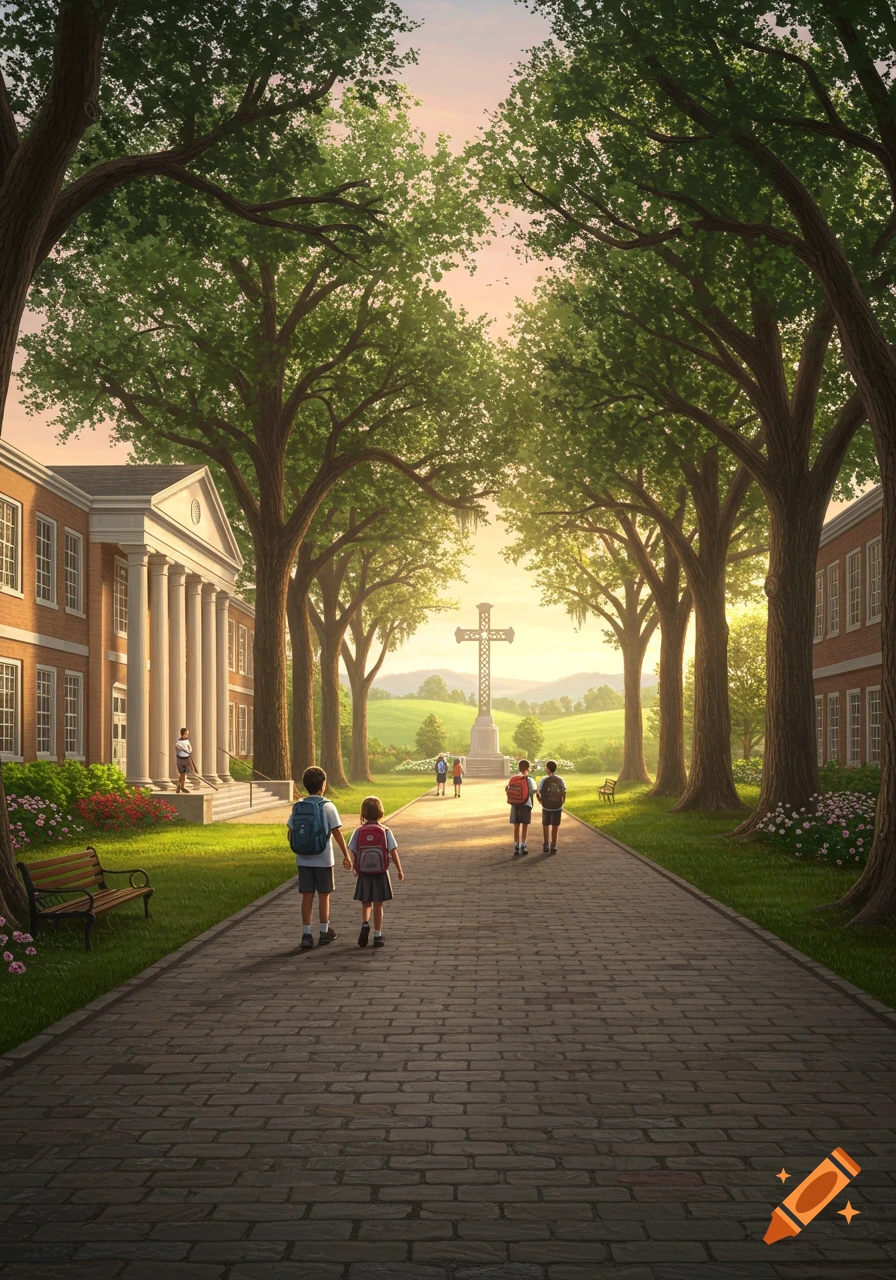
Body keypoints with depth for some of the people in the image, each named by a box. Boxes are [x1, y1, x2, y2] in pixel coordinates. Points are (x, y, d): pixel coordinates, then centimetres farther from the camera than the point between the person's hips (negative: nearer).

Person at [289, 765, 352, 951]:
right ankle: (324, 932, 20)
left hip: (303, 860, 3)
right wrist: (346, 856, -2)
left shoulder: (298, 807, 0)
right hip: (323, 859, -3)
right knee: (323, 896, 10)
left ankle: (306, 935, 4)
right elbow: (337, 833, -10)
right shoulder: (328, 807, -10)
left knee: (307, 897, 6)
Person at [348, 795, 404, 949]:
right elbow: (393, 852, -7)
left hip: (364, 874, 1)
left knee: (366, 904, 16)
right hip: (381, 874, -1)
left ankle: (365, 923, -11)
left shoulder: (358, 832, -5)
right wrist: (400, 871, 2)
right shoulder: (385, 831, -7)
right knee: (378, 905, 8)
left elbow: (353, 853, -6)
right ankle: (377, 935, 9)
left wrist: (355, 868, 9)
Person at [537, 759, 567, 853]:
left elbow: (538, 792, -10)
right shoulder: (560, 780, -4)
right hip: (557, 807, 1)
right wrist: (563, 800, 6)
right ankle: (553, 846, 11)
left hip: (546, 807, -1)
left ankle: (546, 845, 13)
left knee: (545, 825, 16)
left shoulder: (544, 780, -9)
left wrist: (540, 800, 8)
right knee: (555, 826, 11)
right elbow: (564, 792, -10)